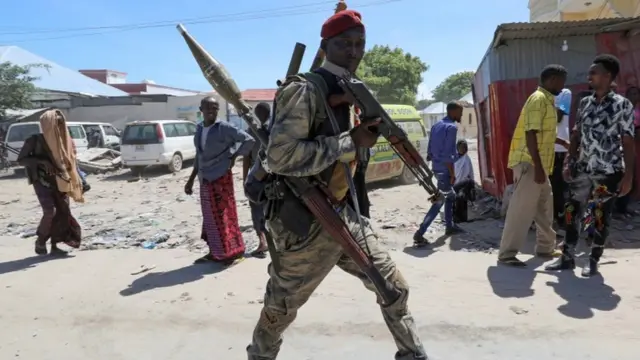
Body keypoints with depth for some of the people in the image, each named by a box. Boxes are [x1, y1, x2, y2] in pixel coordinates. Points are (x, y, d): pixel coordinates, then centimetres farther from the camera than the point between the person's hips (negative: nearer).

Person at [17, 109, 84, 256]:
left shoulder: (64, 141, 7)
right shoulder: (35, 140, -6)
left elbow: (70, 162, 13)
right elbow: (21, 160, -5)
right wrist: (41, 161, -21)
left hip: (58, 181, 5)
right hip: (42, 181, -5)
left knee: (63, 212, -3)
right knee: (50, 211, -18)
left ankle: (54, 246, 6)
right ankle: (40, 240, 5)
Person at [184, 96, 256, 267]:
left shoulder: (224, 128, -11)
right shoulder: (199, 129, 9)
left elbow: (249, 140, -15)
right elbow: (199, 157, 16)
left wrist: (234, 157, -8)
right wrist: (191, 180, 17)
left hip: (221, 178, -6)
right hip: (205, 180, 7)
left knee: (224, 215, -2)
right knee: (210, 217, 12)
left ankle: (233, 252, 9)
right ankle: (215, 253, 23)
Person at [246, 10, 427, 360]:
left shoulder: (352, 93, 10)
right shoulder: (304, 90, -17)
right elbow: (280, 157, -28)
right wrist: (351, 142, -23)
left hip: (344, 214, 8)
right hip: (306, 223, -7)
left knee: (394, 286, 12)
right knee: (280, 309, 12)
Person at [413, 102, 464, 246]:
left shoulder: (436, 125, 12)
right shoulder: (452, 127, -15)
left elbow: (430, 150, 15)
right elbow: (448, 154, -20)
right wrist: (452, 173, -16)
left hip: (437, 168, 10)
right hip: (445, 169, -9)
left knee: (450, 196, 24)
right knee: (439, 201, -7)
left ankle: (449, 226, 34)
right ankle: (419, 233, -11)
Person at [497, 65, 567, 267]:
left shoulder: (547, 101, 18)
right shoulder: (538, 99, -13)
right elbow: (530, 134, -21)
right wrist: (538, 167, -24)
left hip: (538, 164, 10)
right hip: (529, 163, -10)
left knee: (544, 208, 17)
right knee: (522, 208, -10)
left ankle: (545, 248, 29)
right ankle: (506, 254, -5)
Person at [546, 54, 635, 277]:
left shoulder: (622, 105, -6)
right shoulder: (584, 103, 8)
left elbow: (628, 142, -7)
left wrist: (628, 175, -11)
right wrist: (569, 162, 6)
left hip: (608, 171, -5)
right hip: (582, 169, 5)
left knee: (601, 217, 4)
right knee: (573, 212, 7)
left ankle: (593, 261, 17)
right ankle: (567, 258, 17)